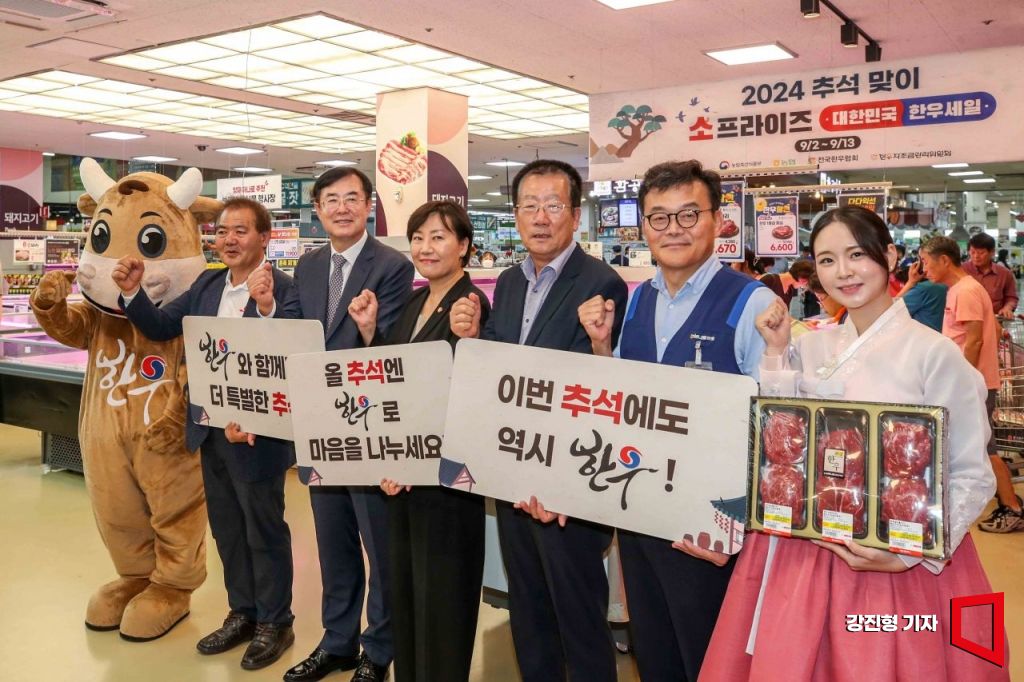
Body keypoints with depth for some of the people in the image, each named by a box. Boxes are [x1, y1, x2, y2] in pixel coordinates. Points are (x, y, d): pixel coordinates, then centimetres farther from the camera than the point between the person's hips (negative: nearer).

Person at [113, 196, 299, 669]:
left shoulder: (283, 289, -17)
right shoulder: (207, 284, 7)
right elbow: (160, 327, 9)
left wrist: (267, 306, -44)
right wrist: (132, 292, -7)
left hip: (257, 433, -7)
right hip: (211, 430, 8)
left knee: (264, 529, 7)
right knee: (226, 527, 19)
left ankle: (275, 623, 25)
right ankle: (242, 612, 37)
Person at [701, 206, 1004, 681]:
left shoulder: (934, 353, -9)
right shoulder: (809, 347, 5)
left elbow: (972, 476, -7)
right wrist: (775, 354, -3)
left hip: (896, 563, -4)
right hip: (803, 553, 4)